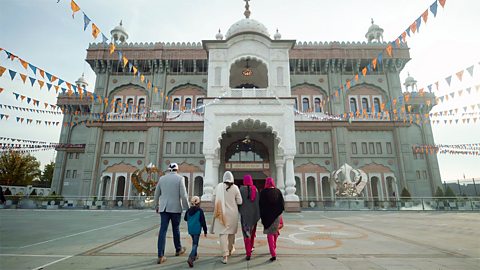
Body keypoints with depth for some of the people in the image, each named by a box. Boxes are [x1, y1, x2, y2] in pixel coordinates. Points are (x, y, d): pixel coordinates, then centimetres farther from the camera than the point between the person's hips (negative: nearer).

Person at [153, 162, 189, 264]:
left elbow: (156, 194, 13)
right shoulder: (180, 178, -6)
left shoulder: (162, 178, 6)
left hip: (164, 208, 3)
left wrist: (156, 205, 27)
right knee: (176, 229, 13)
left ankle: (160, 256, -2)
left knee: (163, 230, 2)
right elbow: (183, 195, -11)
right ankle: (178, 249, 31)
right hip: (176, 208, -2)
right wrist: (187, 208, -3)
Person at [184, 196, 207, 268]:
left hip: (190, 230, 6)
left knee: (194, 242, 24)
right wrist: (205, 231, -3)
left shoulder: (189, 210, 2)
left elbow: (185, 219, 14)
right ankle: (190, 258, -18)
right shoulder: (200, 211, -12)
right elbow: (203, 222, -11)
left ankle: (194, 255, 35)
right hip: (197, 230, -5)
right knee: (195, 244, -2)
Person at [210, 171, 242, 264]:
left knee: (223, 233, 1)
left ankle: (225, 255, -6)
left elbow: (213, 199, -2)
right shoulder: (235, 187, -7)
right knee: (231, 232, 19)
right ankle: (230, 250, 37)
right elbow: (239, 202, -5)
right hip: (232, 213, 1)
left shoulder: (219, 186, -7)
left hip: (222, 213, -1)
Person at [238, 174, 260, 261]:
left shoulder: (242, 189, -11)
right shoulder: (255, 189, -1)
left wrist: (240, 211, 8)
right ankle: (251, 247, 40)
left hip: (245, 214, -4)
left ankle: (248, 253, -6)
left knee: (247, 233, -1)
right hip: (254, 214, 4)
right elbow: (258, 202, 0)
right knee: (252, 231, 22)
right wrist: (258, 214, 7)